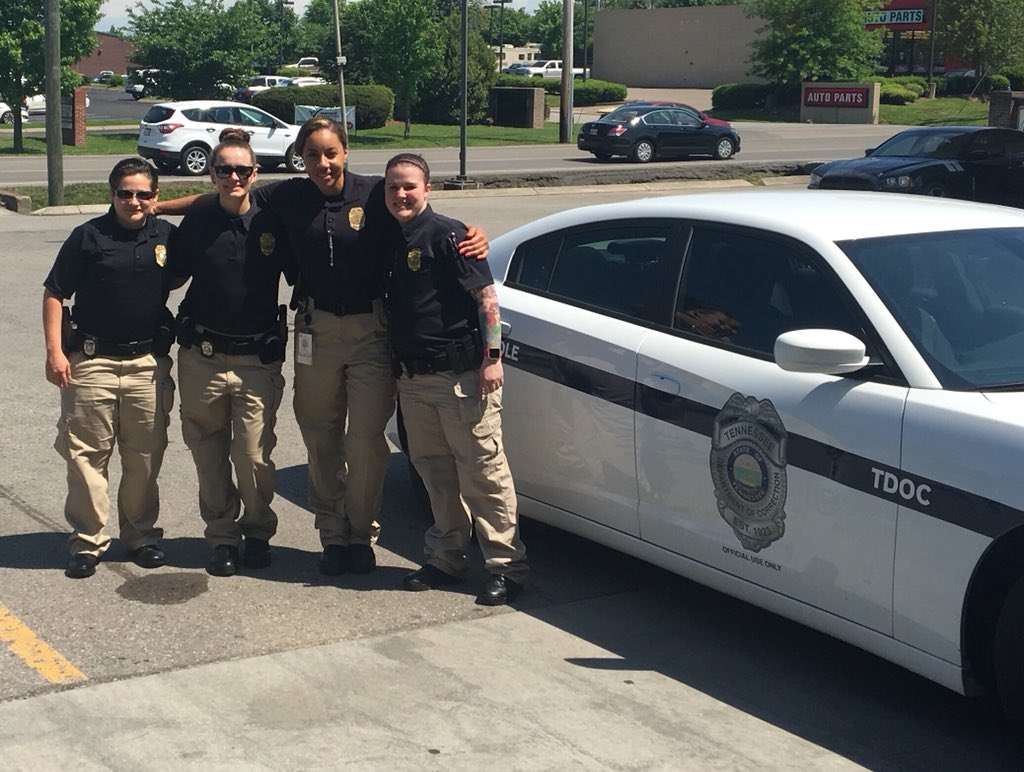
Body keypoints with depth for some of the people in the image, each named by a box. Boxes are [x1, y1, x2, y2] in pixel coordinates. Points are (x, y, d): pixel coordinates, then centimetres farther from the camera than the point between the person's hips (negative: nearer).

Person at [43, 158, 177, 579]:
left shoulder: (167, 236, 5)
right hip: (90, 360, -2)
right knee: (85, 454, 1)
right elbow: (54, 294, -1)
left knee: (145, 457, 9)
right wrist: (54, 350, -9)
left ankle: (142, 535, 23)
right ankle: (87, 541, 11)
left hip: (148, 363, 2)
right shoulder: (88, 236, -3)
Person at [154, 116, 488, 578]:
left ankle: (361, 534, 15)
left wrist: (473, 237, -17)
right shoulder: (287, 198, 2)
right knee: (321, 440, 10)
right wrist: (154, 207, 8)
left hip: (371, 331, -3)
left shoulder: (375, 194, -5)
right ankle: (333, 535, 24)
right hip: (316, 330, 3)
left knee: (366, 441, -4)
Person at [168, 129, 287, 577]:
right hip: (202, 358, 2)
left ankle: (258, 531, 19)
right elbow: (173, 278, 14)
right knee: (209, 454, 9)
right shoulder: (196, 224, 1)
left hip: (258, 359, -2)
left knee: (254, 455, -4)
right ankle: (221, 535, 24)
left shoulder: (271, 223, -2)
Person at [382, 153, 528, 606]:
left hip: (461, 375, -8)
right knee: (434, 471, 15)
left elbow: (485, 296, -13)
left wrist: (491, 356, -17)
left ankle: (506, 565, 2)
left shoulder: (447, 234, -10)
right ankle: (446, 559, 26)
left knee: (483, 473, -4)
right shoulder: (390, 241, 13)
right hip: (412, 377, 8)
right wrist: (398, 369, 16)